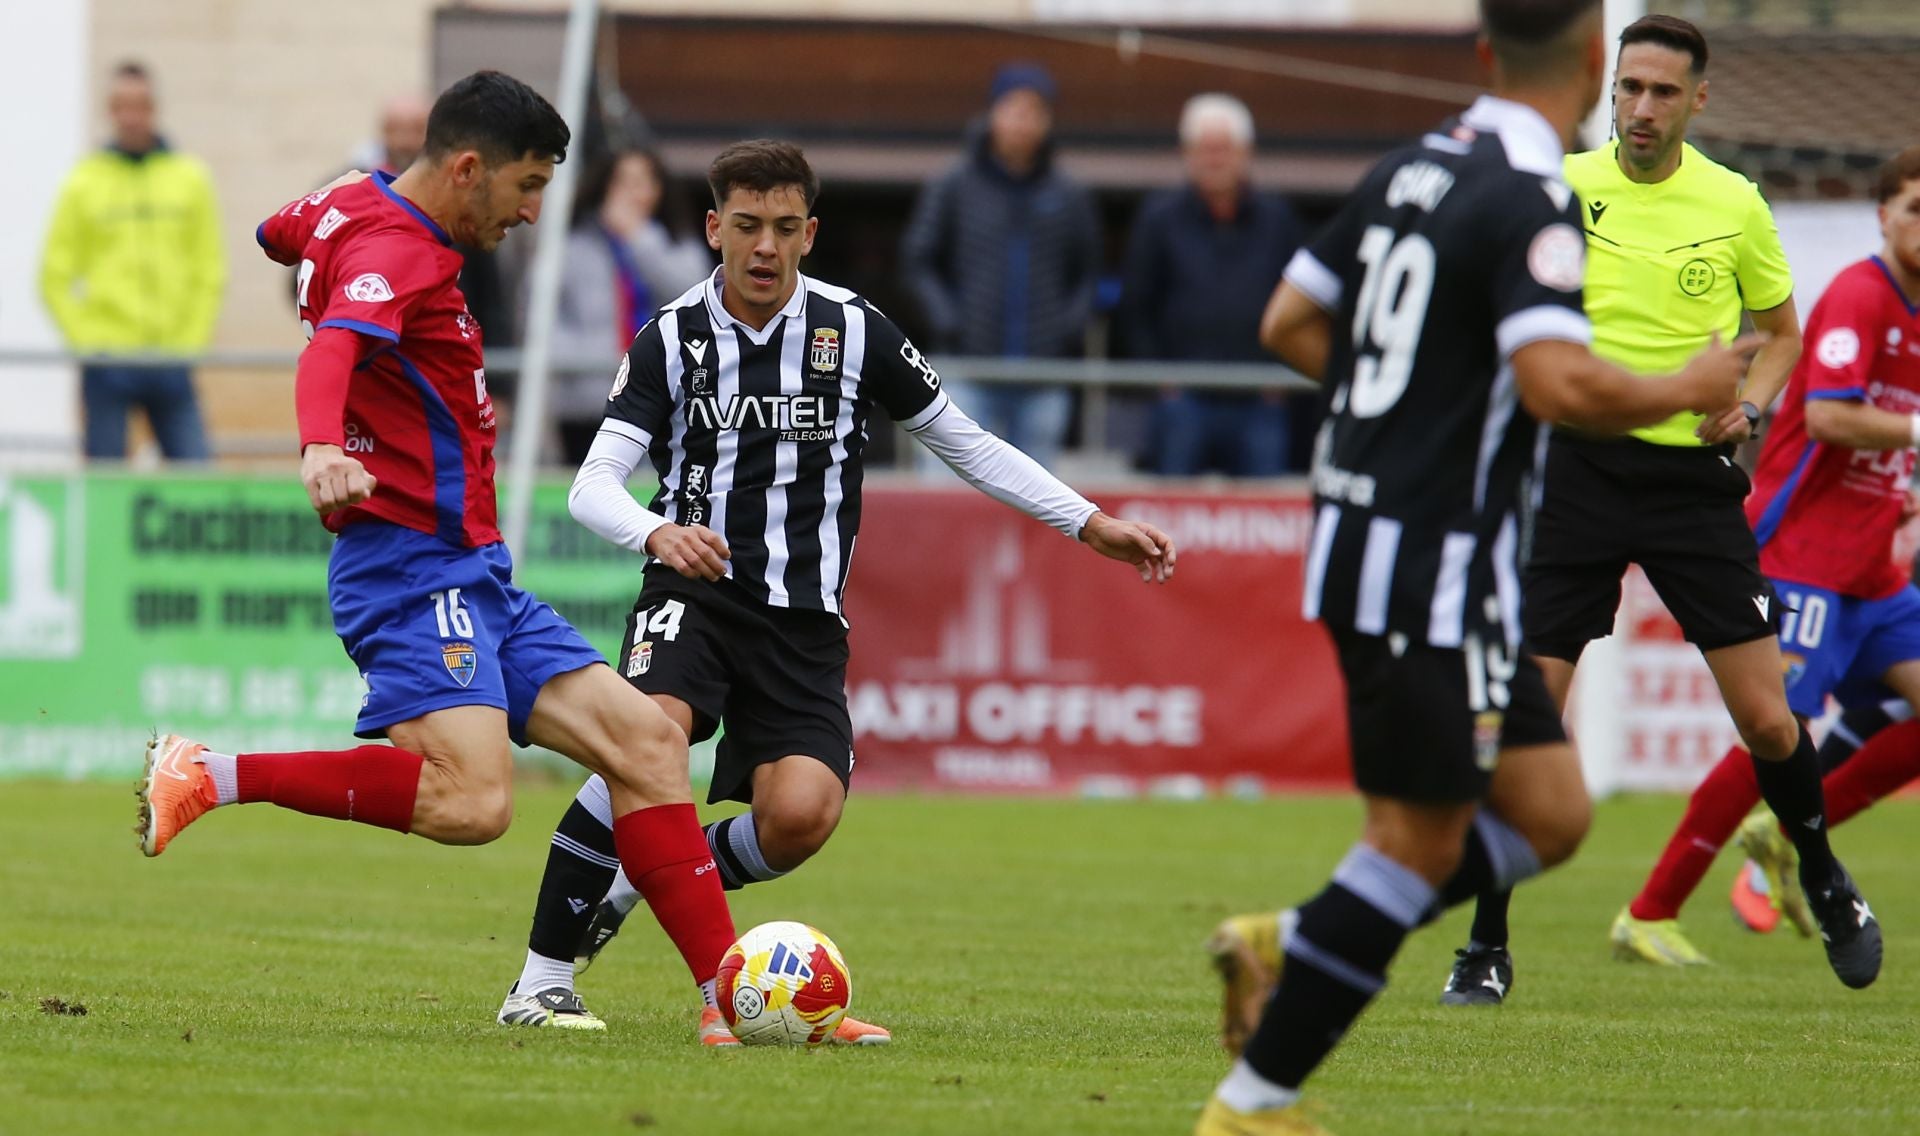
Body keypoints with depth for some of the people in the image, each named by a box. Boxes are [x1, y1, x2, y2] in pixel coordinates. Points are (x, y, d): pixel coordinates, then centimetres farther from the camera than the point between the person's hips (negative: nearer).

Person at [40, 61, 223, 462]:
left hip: (171, 360, 1)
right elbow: (55, 278, 3)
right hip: (107, 366, -1)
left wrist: (191, 340, -2)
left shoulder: (190, 179, 7)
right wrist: (87, 342, -6)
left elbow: (210, 274, 9)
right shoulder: (84, 183, 3)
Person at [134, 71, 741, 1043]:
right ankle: (210, 777, -17)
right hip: (411, 566, -11)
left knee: (644, 742, 3)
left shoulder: (360, 207, 15)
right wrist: (323, 449, -55)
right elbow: (329, 353, -36)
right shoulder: (395, 252, -15)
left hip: (475, 582, 11)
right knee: (472, 800, -29)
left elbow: (282, 231, 38)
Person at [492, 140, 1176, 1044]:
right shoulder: (670, 339, 0)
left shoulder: (854, 331, 4)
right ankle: (544, 976, -20)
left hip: (804, 620, 2)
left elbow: (965, 444, 13)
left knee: (800, 817, -23)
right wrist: (658, 533, -29)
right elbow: (593, 485, -7)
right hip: (694, 593, -1)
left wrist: (1091, 526, 9)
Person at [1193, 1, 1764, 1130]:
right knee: (1421, 843, -2)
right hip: (1438, 568, -9)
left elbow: (1290, 323, 17)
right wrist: (1684, 391, -13)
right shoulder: (1534, 203, -17)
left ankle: (1286, 948, 10)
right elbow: (1557, 383, -29)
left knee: (1549, 813, 12)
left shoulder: (1410, 170, 9)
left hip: (1364, 536, 9)